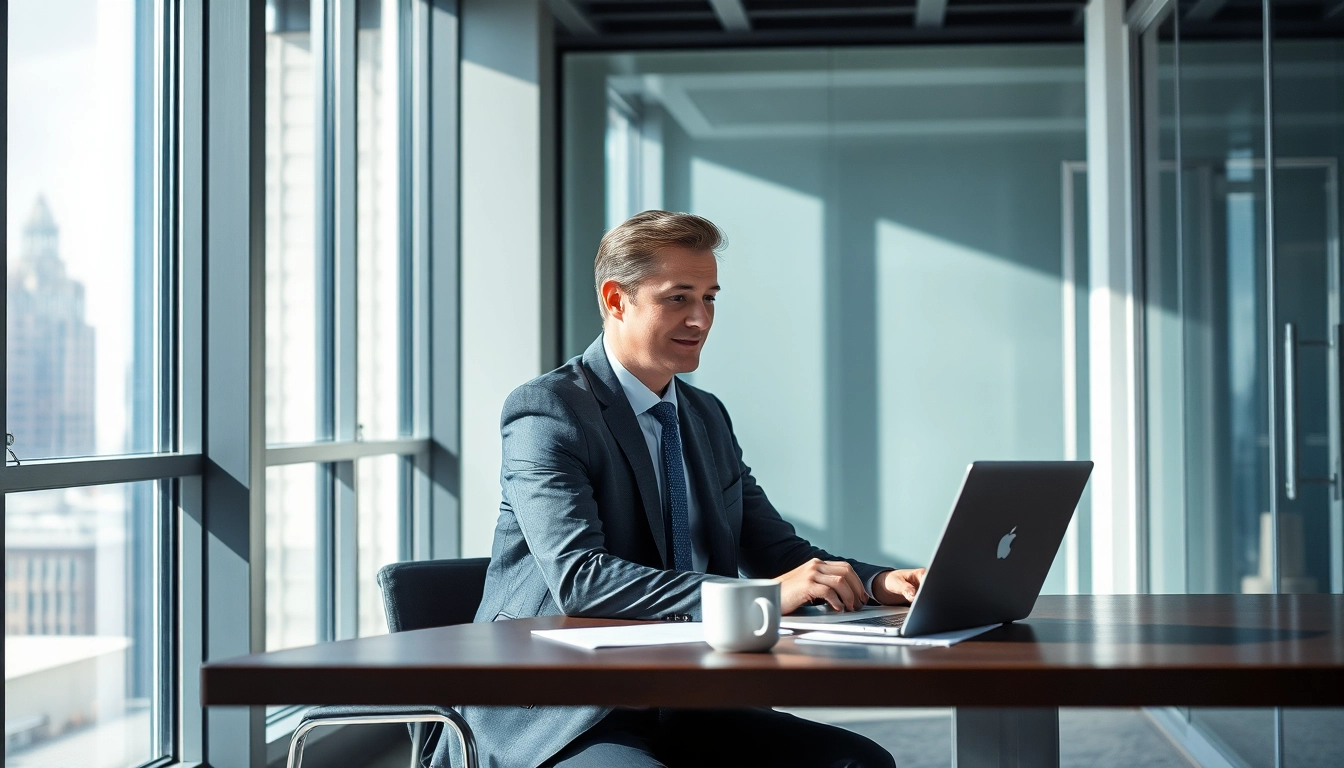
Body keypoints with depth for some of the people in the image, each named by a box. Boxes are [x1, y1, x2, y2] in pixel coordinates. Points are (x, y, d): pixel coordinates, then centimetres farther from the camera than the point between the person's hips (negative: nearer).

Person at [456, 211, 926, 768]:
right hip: (551, 717, -7)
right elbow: (579, 578, -23)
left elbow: (778, 552, 16)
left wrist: (875, 583, -7)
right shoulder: (545, 410, -9)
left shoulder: (708, 417, 17)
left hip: (673, 704, 7)